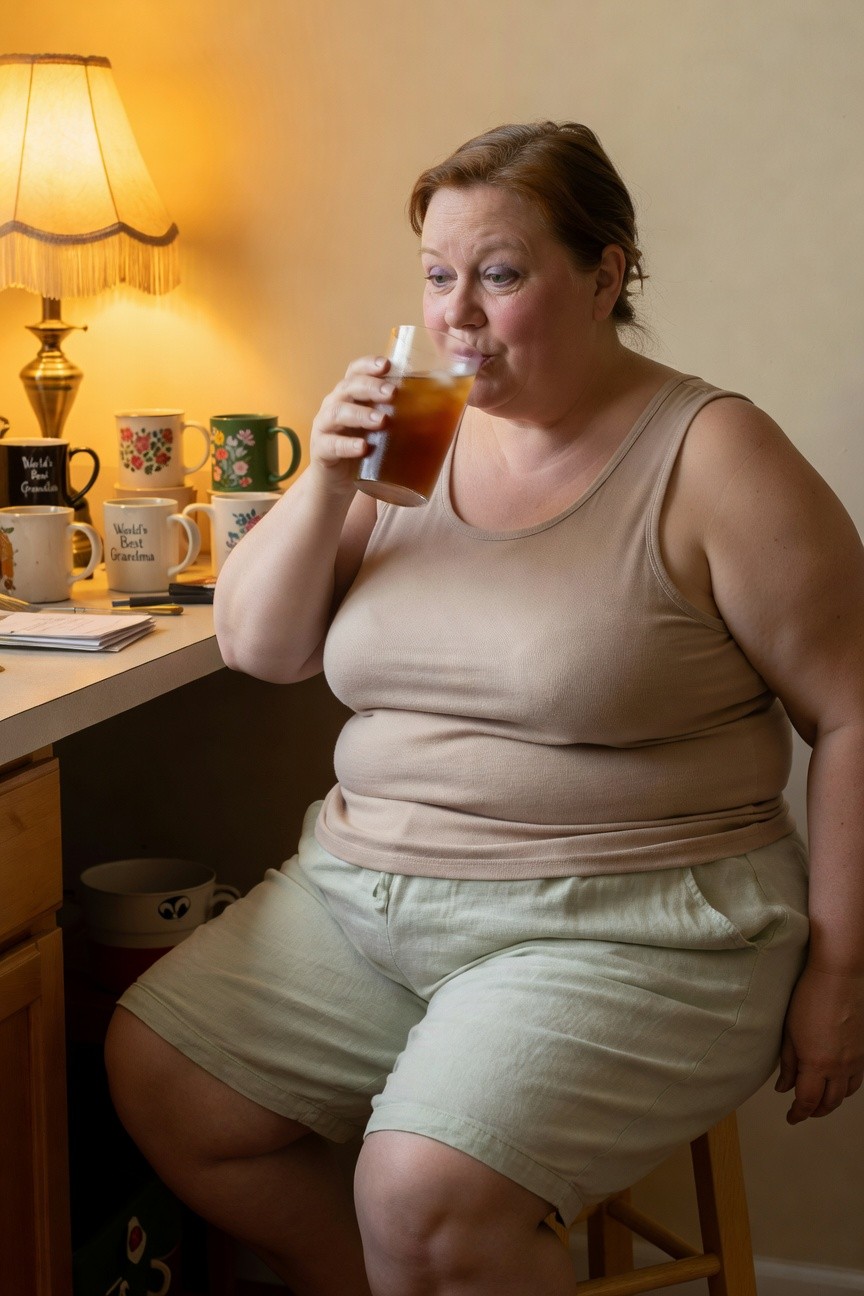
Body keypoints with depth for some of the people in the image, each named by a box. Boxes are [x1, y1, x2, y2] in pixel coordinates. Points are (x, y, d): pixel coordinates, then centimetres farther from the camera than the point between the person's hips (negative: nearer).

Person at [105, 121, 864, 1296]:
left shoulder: (710, 455, -9)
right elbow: (256, 648, 8)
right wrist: (327, 483, -8)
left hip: (625, 926, -6)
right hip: (367, 884, 7)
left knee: (426, 1200, -26)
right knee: (155, 1077, 1)